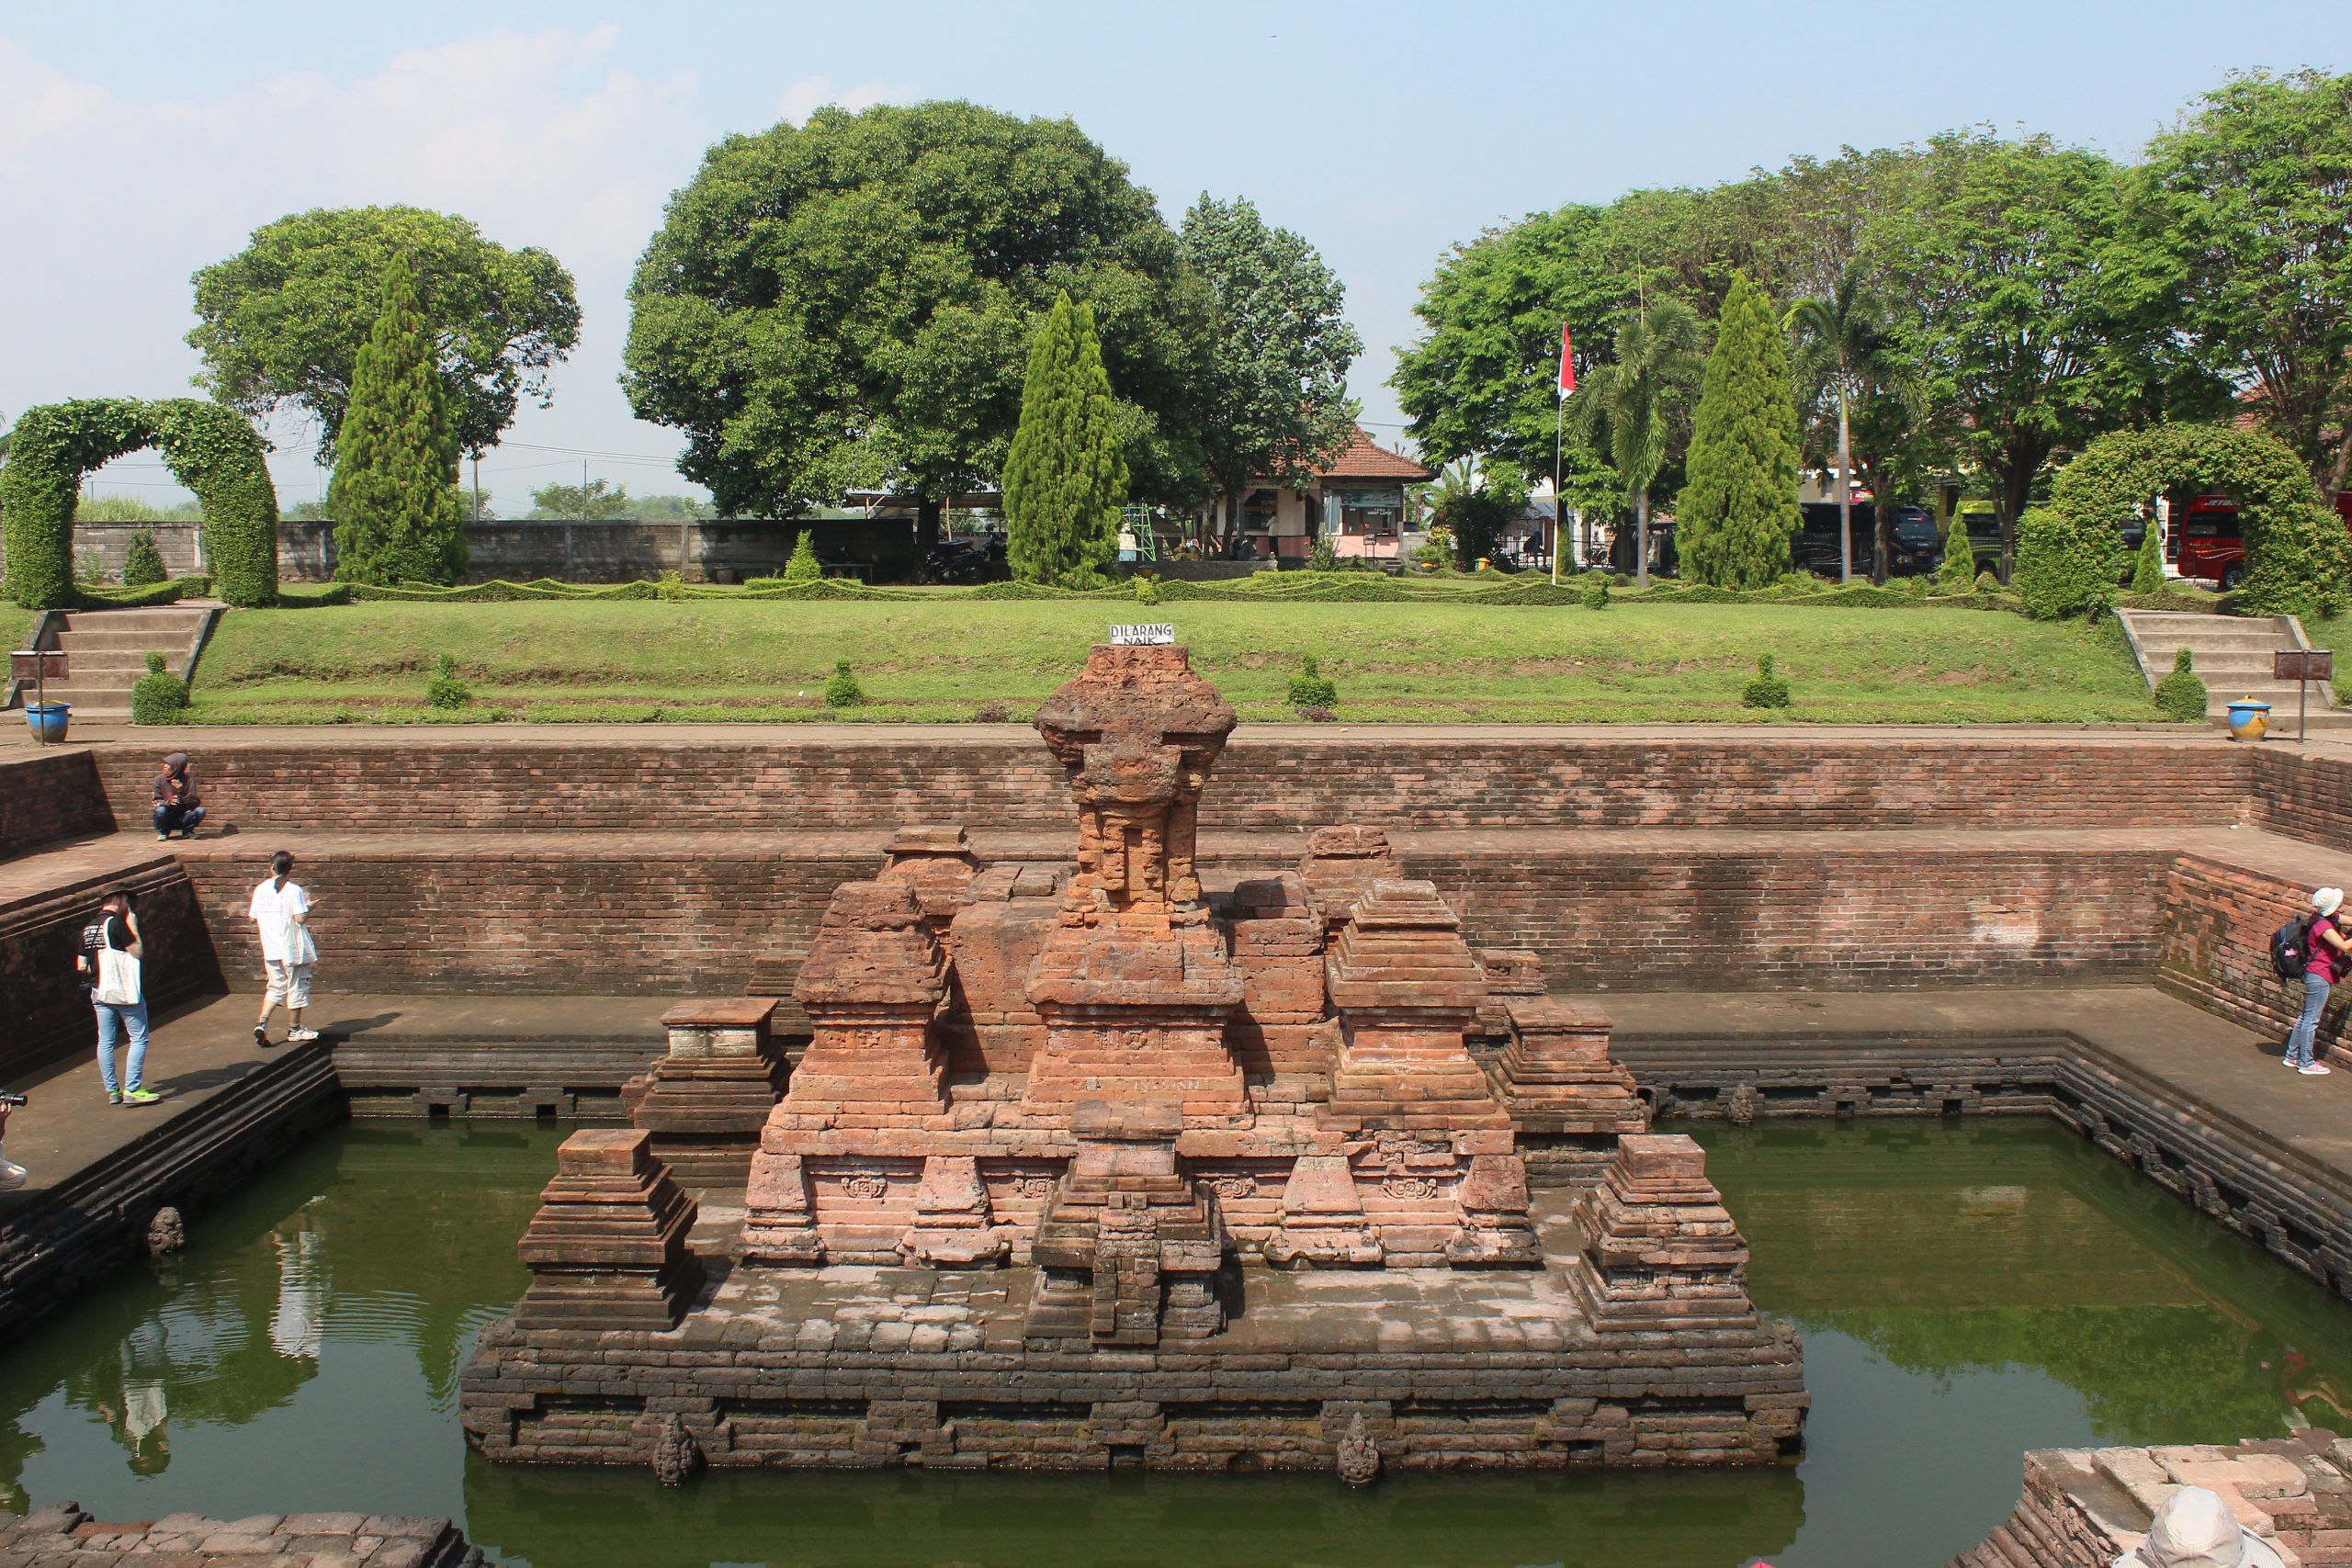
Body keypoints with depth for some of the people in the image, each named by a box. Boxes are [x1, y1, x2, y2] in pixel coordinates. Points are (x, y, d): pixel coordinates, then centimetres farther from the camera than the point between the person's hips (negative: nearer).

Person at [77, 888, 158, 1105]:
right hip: (125, 991, -8)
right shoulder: (116, 922, -13)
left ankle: (112, 1091, 13)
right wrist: (133, 926, -5)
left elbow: (81, 966, 11)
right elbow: (138, 952, -14)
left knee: (105, 1042, 9)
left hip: (99, 992, 8)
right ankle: (132, 1089, -8)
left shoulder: (88, 928, 10)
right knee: (139, 1038, -2)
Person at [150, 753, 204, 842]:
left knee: (200, 810, -26)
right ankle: (163, 832, -1)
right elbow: (156, 802, -5)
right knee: (160, 810, -32)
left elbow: (194, 803, -15)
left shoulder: (188, 781, -9)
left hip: (183, 818, 0)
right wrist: (167, 803, -27)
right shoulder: (159, 779, -6)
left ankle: (187, 831, 3)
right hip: (167, 820, 0)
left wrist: (182, 790, -30)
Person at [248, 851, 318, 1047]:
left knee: (276, 987, 16)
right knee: (296, 987, 9)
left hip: (270, 948, 5)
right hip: (292, 948, -5)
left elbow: (252, 918, 6)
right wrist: (308, 907, 0)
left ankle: (261, 1023, -2)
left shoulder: (260, 889, 2)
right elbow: (300, 918, -19)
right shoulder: (293, 889, -13)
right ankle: (294, 1029, 17)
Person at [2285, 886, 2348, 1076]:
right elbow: (2344, 946, -27)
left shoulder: (2326, 921, 7)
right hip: (2319, 977, -10)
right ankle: (2306, 1063, 5)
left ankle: (2292, 1056, 26)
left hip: (2316, 976, 10)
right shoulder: (2323, 925, -21)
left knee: (2306, 1017, 17)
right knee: (2311, 1019, -2)